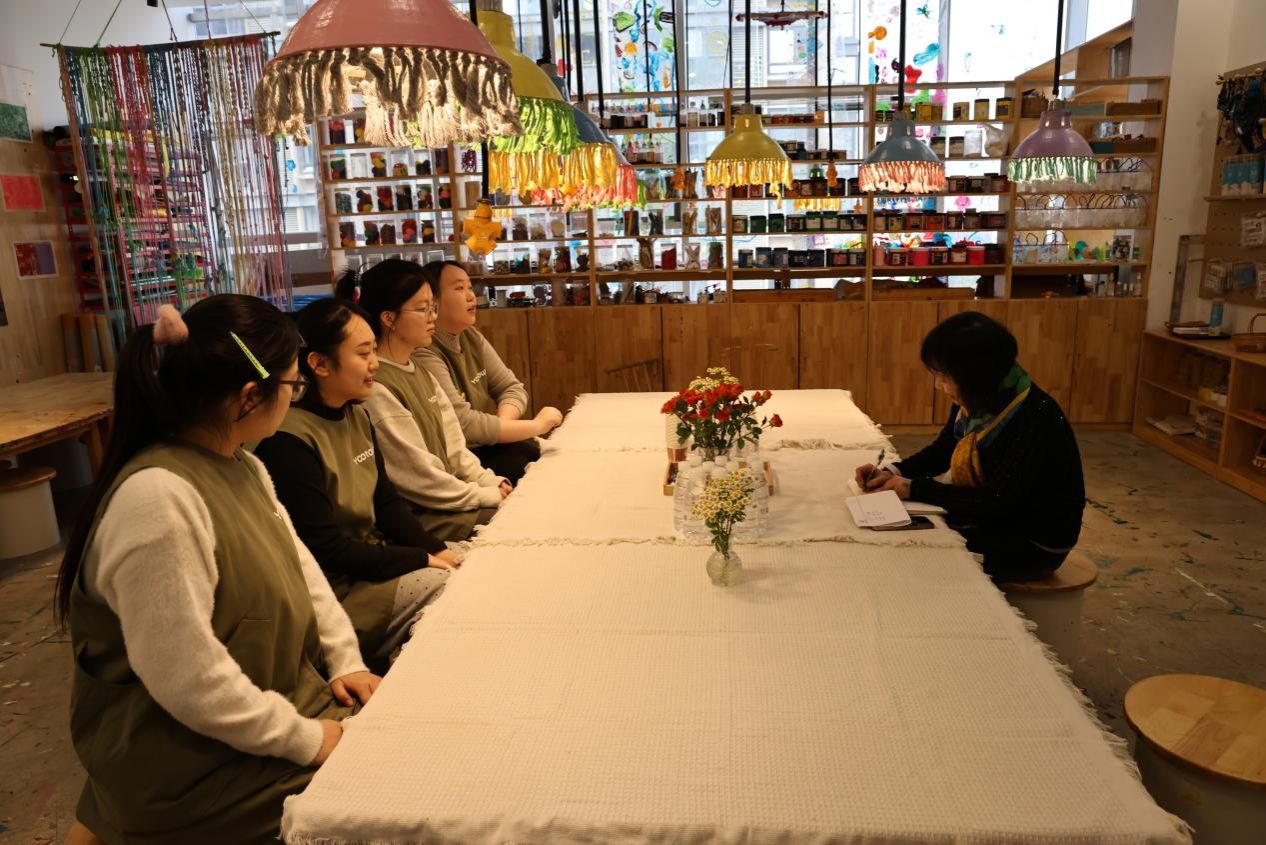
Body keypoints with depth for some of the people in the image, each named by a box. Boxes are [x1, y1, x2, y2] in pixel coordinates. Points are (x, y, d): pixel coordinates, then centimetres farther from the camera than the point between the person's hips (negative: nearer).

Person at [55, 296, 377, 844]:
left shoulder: (240, 466, 3)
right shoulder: (157, 497, -29)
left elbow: (298, 564, 9)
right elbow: (185, 677, -29)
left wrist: (344, 659, -1)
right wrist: (305, 738, -20)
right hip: (191, 758, -9)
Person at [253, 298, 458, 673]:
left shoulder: (357, 416, 5)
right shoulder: (289, 439, -22)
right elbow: (325, 549, -21)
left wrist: (437, 550, -5)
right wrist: (423, 560, -16)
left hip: (374, 557, 8)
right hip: (333, 585, -8)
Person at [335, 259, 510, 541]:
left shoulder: (420, 373, 10)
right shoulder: (376, 388, -20)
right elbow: (419, 479, -18)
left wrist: (492, 484, -3)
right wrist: (489, 496, -11)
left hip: (447, 499, 9)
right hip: (416, 518, -9)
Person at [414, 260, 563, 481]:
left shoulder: (471, 337, 6)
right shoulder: (423, 354, -22)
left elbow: (512, 388, 6)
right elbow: (464, 424, -26)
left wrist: (499, 426, -16)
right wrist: (537, 425, -18)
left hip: (486, 445, 8)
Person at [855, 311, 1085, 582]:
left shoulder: (1037, 419, -28)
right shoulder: (973, 402, -5)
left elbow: (998, 503, -30)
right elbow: (941, 451, 12)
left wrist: (914, 489, -25)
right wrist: (893, 473, -7)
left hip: (1033, 544, -7)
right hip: (991, 520, 7)